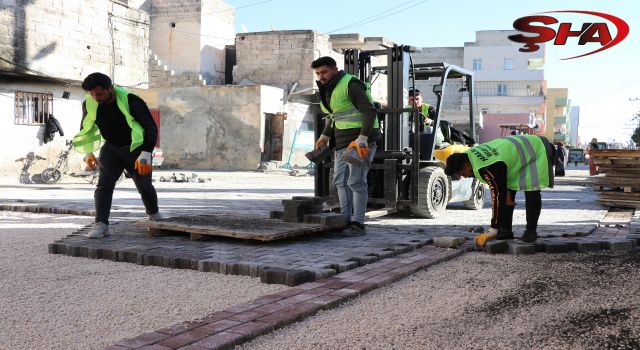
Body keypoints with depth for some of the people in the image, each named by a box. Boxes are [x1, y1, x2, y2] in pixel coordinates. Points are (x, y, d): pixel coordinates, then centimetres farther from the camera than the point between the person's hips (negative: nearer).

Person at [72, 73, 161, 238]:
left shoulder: (130, 100, -26)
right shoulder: (89, 104, -10)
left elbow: (150, 127, -25)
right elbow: (86, 129, 10)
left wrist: (145, 154, -32)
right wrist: (88, 152, 7)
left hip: (135, 149, -3)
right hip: (111, 149, 3)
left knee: (144, 186, 0)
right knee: (104, 184, -15)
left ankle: (154, 215, 27)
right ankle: (101, 224, -16)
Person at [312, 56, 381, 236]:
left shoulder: (350, 85, -14)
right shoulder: (327, 89, 13)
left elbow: (370, 111, -19)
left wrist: (362, 138, -26)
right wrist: (325, 135, 18)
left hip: (361, 138, -9)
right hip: (343, 140, 9)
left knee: (356, 182, -10)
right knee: (341, 180, 8)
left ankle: (358, 224, -4)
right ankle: (346, 220, 13)